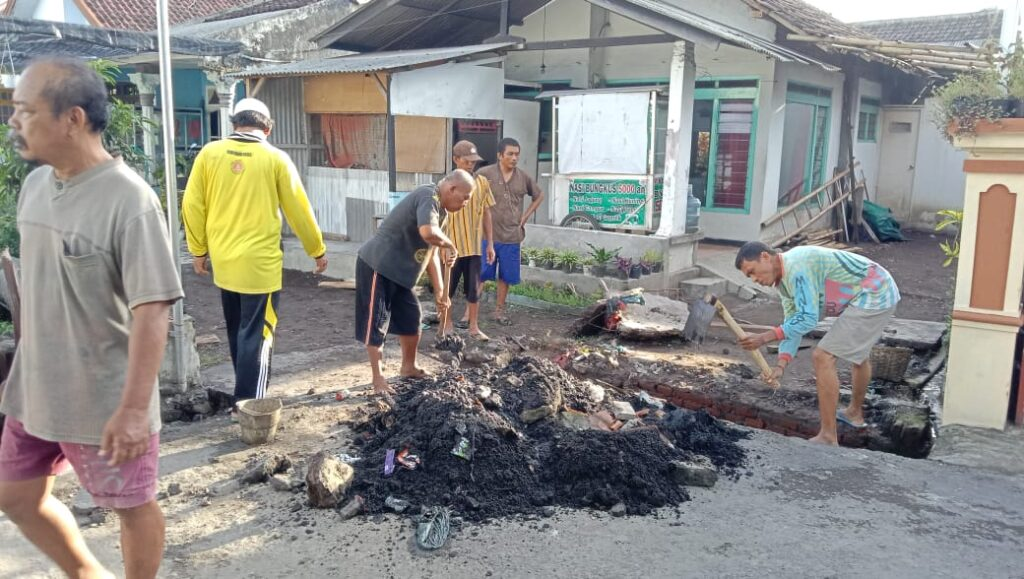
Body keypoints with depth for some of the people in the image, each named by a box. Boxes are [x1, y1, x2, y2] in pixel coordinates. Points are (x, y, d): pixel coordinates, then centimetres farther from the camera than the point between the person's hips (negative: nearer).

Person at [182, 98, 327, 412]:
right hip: (260, 262, -4)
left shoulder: (209, 153, 1)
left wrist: (198, 250, 14)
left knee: (237, 331, 18)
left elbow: (192, 205, 3)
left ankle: (245, 395, 31)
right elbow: (298, 210, -1)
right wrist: (318, 250, 11)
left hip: (223, 261, 4)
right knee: (256, 333, 2)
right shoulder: (276, 158, -6)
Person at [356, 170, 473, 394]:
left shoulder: (440, 210, 11)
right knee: (376, 325, -1)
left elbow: (431, 252, 16)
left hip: (398, 272, 10)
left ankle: (409, 367, 33)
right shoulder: (428, 198, -21)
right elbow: (428, 232, -42)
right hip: (377, 266, -10)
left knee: (411, 320, 16)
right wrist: (450, 245, -22)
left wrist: (440, 291, 12)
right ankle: (378, 379, 8)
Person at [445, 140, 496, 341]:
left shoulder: (482, 182, 1)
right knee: (448, 288, 10)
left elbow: (486, 214, 7)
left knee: (474, 288, 9)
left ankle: (474, 327, 21)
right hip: (452, 246, -2)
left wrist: (490, 243, 7)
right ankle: (447, 325, 26)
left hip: (475, 246, 2)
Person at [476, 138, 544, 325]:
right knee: (479, 274, 0)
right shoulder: (484, 174, -8)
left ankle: (499, 310, 25)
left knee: (506, 276, 11)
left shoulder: (523, 177, 3)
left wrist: (525, 216, 10)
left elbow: (539, 196, 19)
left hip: (512, 236, 3)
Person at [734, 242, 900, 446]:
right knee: (858, 349, 31)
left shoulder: (796, 267, -22)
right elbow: (793, 323, 7)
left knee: (823, 356, -12)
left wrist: (766, 337, -24)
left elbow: (808, 319, -24)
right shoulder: (785, 280, 10)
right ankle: (855, 412, 53)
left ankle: (828, 437, -7)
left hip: (872, 297, -11)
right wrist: (780, 366, -4)